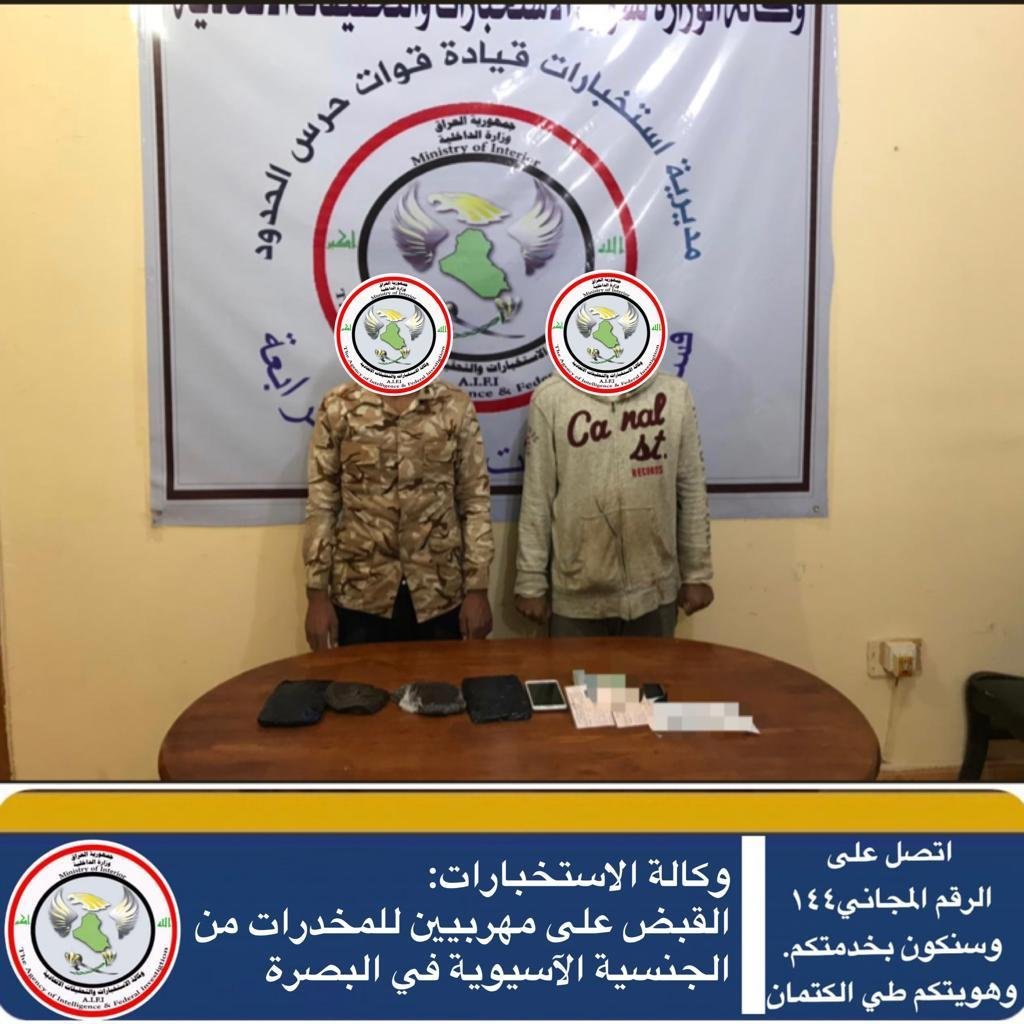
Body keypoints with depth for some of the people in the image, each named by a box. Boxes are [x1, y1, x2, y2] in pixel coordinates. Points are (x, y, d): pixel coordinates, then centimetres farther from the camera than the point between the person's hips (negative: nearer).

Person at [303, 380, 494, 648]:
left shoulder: (457, 406, 0)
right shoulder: (338, 407, -2)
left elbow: (475, 502, 1)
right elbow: (321, 505, 0)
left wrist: (477, 589, -3)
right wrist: (317, 595, -4)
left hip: (439, 597, 1)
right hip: (359, 597, 0)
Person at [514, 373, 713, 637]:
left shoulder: (674, 394, 0)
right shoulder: (551, 398, -5)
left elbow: (691, 490, 3)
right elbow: (537, 497, -3)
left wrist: (697, 574, 4)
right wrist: (531, 583, -2)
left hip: (653, 592, 2)